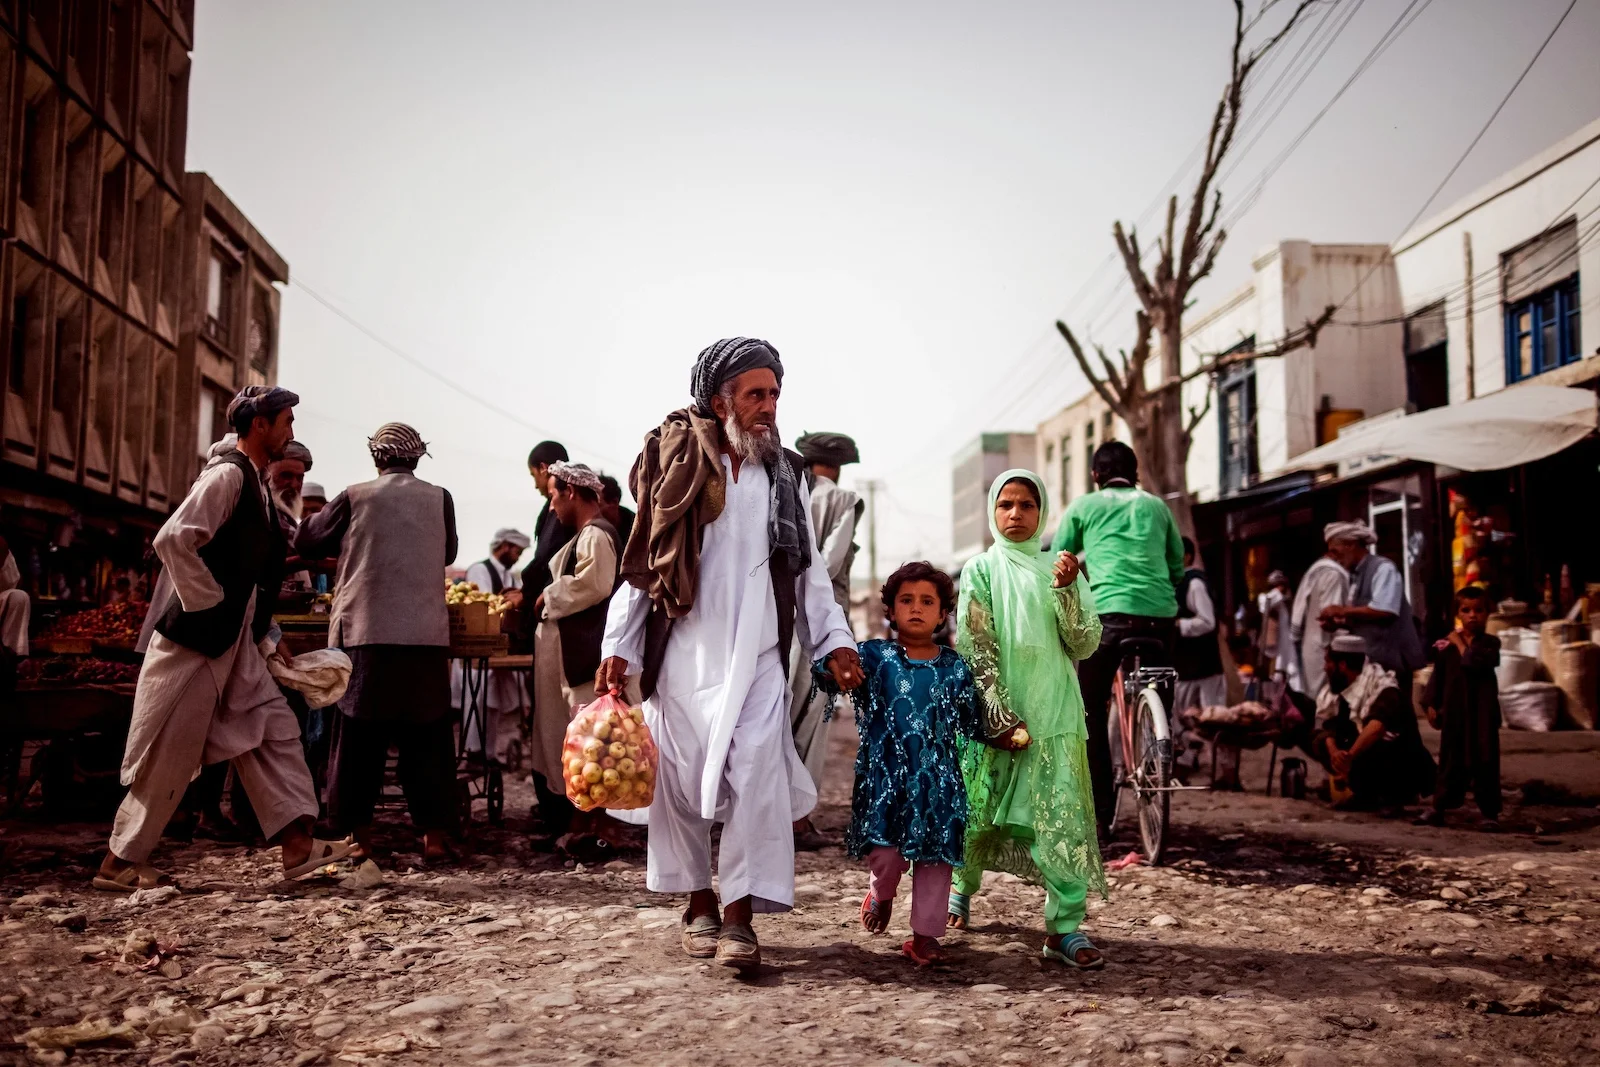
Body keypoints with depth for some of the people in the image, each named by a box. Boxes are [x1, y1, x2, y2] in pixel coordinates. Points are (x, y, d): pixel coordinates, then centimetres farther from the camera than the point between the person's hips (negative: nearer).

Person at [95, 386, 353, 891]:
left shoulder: (257, 485, 14)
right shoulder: (228, 474, -15)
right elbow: (173, 539, -26)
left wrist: (265, 639, 17)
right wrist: (208, 603, -19)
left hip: (236, 644, 9)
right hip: (197, 640, -9)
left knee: (273, 727, 4)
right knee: (171, 754, 0)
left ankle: (297, 844, 4)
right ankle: (120, 861, 13)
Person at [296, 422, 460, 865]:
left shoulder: (355, 498, 0)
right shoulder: (439, 500, 3)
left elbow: (305, 542, 10)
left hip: (364, 632, 0)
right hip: (426, 635, 1)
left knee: (359, 736, 8)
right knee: (426, 737, 7)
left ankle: (358, 835, 12)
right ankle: (433, 834, 6)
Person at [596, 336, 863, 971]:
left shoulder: (782, 473, 11)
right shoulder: (677, 464, 2)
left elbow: (807, 564, 15)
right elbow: (642, 560, 3)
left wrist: (833, 639, 6)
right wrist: (619, 647, -2)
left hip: (757, 655, 2)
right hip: (682, 650, -1)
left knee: (758, 775, -10)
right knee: (682, 776, 4)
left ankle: (740, 915, -2)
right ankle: (699, 903, 21)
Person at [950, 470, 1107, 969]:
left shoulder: (1059, 569, 8)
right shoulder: (981, 570, 1)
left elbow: (1084, 645, 0)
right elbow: (975, 652, -6)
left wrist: (1066, 590, -15)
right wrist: (1003, 719, -13)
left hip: (1054, 714, 1)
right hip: (994, 713, -1)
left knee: (1065, 819, -7)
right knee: (978, 811, 10)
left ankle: (1065, 928, -2)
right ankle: (962, 885, 37)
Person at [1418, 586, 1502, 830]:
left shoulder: (1489, 644, -1)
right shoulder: (1446, 646, 5)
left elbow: (1476, 662, -21)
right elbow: (1437, 676, 8)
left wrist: (1461, 643, -9)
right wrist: (1431, 705, 1)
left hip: (1482, 714, -2)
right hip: (1453, 713, 2)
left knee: (1485, 762, 2)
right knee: (1451, 761, 9)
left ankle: (1490, 812, 9)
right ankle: (1439, 807, 15)